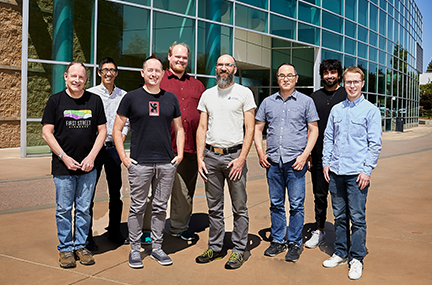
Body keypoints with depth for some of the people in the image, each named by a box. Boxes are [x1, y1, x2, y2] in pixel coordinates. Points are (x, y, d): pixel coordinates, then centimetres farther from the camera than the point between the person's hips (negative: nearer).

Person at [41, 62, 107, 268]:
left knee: (84, 209, 8)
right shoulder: (56, 100, 1)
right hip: (63, 166, -1)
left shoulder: (95, 101, 6)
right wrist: (64, 157, -9)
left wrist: (91, 156, -5)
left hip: (88, 167, 2)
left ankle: (81, 246, 22)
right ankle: (65, 248, 19)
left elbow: (102, 131, 7)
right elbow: (46, 132, 0)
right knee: (64, 209, 5)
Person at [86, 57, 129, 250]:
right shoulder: (90, 94, 0)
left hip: (114, 147, 3)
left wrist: (120, 139, 1)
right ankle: (87, 236, 9)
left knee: (116, 192, 9)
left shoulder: (123, 95, 8)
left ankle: (114, 231, 24)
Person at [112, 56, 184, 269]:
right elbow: (117, 129, 3)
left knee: (160, 207, 10)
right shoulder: (131, 97, 2)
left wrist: (180, 154, 6)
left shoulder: (171, 99, 11)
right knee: (138, 207, 4)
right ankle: (135, 249, 17)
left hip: (167, 163, 3)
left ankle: (157, 248, 23)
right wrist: (123, 157, -5)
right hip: (140, 163, -3)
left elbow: (179, 129, 18)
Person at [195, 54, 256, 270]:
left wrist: (241, 159, -13)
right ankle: (215, 247, 22)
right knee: (214, 207, 11)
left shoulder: (244, 93, 1)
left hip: (234, 155, -3)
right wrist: (199, 158, 1)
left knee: (239, 207, 3)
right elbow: (202, 128, 11)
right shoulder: (207, 95, 12)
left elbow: (249, 129, -4)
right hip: (210, 155, 4)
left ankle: (238, 250, 13)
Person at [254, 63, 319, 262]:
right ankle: (278, 240, 23)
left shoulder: (306, 102, 3)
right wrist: (260, 152, 2)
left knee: (296, 205, 1)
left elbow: (313, 130, 2)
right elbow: (258, 128, 15)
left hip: (295, 162, -3)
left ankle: (295, 243, 13)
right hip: (273, 161, 3)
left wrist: (304, 155, -9)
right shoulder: (268, 102, 11)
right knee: (276, 204, 11)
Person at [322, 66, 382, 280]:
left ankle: (356, 259, 13)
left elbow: (375, 143, -3)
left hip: (357, 172, -4)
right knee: (339, 216, 12)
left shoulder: (370, 110, -1)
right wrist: (326, 162, 7)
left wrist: (367, 170, -9)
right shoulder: (336, 109, 12)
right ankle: (341, 253, 25)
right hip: (335, 171, 4)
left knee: (357, 218, 0)